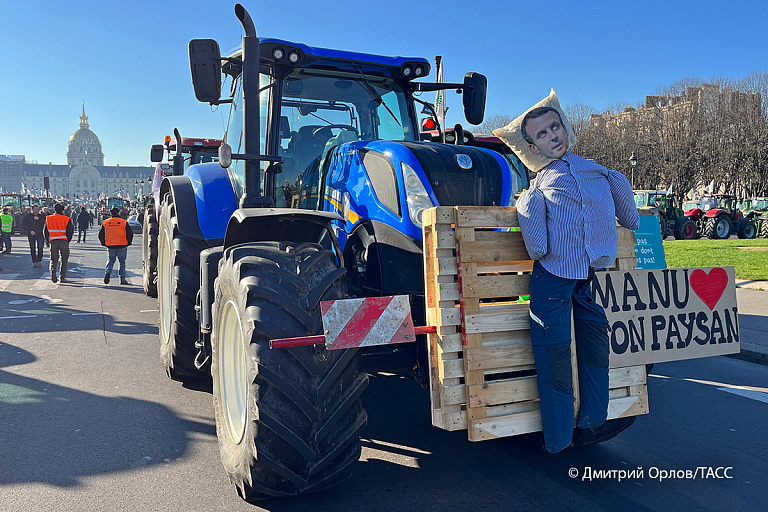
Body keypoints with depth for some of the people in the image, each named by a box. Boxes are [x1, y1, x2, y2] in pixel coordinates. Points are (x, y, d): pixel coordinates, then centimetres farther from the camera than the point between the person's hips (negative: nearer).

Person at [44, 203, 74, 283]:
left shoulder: (48, 219, 7)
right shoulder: (67, 219, -3)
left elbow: (46, 231, 9)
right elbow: (70, 232, -5)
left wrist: (49, 240, 19)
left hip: (53, 241, 2)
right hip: (64, 241, -2)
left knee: (54, 259, 11)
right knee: (64, 260, 8)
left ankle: (53, 269, -19)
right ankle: (62, 278, 7)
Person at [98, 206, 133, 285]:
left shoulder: (105, 222, 4)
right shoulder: (124, 222, -4)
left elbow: (100, 234, 7)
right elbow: (130, 234, -3)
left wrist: (104, 243, 17)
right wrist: (128, 243, 10)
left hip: (110, 246, 2)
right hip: (122, 246, -2)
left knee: (111, 260, 19)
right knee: (122, 262, 8)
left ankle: (108, 271, -8)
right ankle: (122, 279, 7)